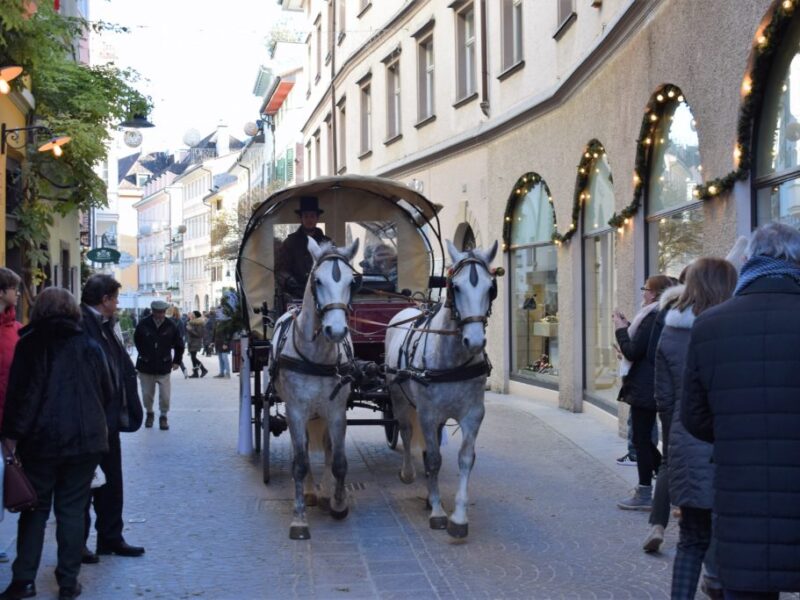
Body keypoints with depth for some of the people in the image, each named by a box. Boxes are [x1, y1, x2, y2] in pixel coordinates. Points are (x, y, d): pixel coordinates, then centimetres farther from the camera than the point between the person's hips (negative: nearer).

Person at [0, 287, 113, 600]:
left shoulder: (29, 344, -3)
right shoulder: (89, 345, 4)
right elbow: (107, 391, 10)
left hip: (40, 439, -1)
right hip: (85, 438, 1)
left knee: (35, 508, 11)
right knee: (72, 510, 8)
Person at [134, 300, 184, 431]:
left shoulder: (171, 326, -6)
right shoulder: (143, 325, -8)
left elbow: (179, 345, 9)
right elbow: (137, 340, 11)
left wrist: (176, 361, 8)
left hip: (164, 367, 0)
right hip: (146, 366, 0)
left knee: (165, 396, -4)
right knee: (147, 394, 9)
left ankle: (163, 417, 17)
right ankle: (149, 414, 33)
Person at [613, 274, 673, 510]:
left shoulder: (652, 318, -19)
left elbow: (632, 351, -20)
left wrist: (621, 329, -6)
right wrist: (627, 326, 14)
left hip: (644, 389, -10)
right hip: (654, 387, 10)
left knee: (641, 440, -3)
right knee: (645, 439, 18)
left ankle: (644, 494, 2)